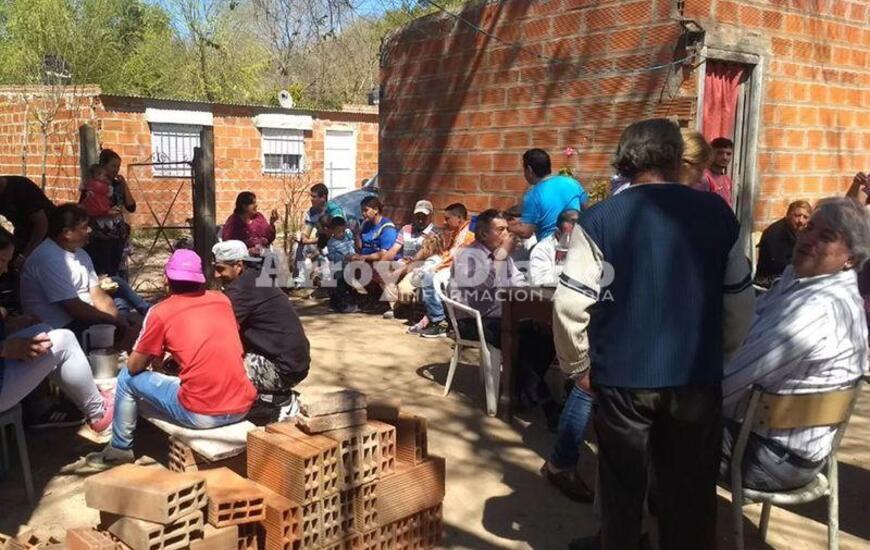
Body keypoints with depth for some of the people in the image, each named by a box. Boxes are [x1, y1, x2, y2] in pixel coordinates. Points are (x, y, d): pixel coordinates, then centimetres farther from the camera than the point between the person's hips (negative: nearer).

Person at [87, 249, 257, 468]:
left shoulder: (160, 312, -2)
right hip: (242, 407, 5)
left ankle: (119, 449, 30)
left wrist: (153, 355, 28)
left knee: (128, 378, 15)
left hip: (201, 414, -5)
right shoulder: (222, 300, 11)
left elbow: (134, 366, 7)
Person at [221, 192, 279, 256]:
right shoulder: (233, 220, -1)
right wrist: (247, 250, -19)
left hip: (264, 251, 5)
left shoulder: (259, 217, 11)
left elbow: (269, 239, 9)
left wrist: (271, 223, -7)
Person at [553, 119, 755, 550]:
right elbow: (740, 299, 5)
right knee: (691, 488, 16)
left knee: (623, 484, 18)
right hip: (698, 374, 2)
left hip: (623, 374, -1)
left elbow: (569, 305, -12)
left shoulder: (599, 220, -9)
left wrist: (577, 364, 3)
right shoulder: (717, 213, -1)